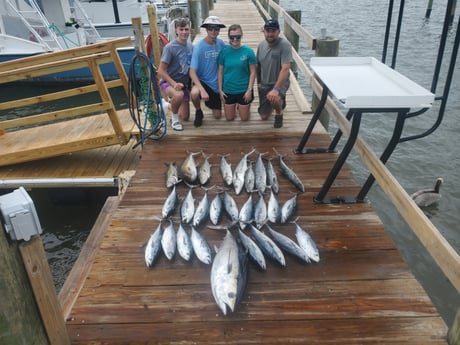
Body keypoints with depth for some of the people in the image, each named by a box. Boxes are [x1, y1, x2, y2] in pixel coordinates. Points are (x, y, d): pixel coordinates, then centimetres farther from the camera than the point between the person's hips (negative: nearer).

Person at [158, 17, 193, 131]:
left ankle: (171, 104, 38)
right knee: (179, 95, -41)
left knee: (185, 117, 7)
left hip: (184, 83, 6)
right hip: (168, 82, -5)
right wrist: (174, 84, -28)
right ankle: (174, 118, -12)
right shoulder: (170, 47, -19)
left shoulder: (190, 45, -2)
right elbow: (161, 70, -18)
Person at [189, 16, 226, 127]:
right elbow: (192, 72, -22)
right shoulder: (199, 47, -19)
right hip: (202, 81, -4)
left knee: (217, 115, 7)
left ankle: (209, 102, 40)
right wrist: (202, 90, -34)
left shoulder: (221, 43, -7)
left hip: (216, 84, 4)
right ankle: (198, 112, -5)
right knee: (194, 94, -38)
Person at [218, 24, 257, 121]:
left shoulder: (248, 51, -10)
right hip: (228, 90, 1)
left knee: (244, 118, 11)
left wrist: (249, 90, -11)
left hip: (244, 90, -1)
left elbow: (253, 72, -6)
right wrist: (220, 90, -3)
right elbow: (220, 72, -1)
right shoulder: (224, 51, -6)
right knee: (229, 118, 13)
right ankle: (234, 106, 44)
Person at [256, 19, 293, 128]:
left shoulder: (285, 45, -21)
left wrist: (276, 89, -36)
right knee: (264, 116, 11)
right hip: (264, 84, 6)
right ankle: (280, 101, 43)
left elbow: (285, 69, -30)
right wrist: (258, 82, 11)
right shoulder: (261, 45, -2)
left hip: (280, 82, -6)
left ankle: (279, 113, -3)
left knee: (274, 99, -40)